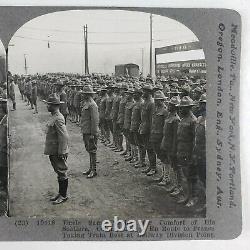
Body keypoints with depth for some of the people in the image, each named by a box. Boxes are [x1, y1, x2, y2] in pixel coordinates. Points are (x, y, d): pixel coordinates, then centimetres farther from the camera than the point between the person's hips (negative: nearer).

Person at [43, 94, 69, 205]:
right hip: (53, 152, 10)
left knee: (62, 173, 2)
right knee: (59, 173, 18)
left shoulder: (58, 119, -21)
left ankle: (63, 196, 13)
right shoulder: (54, 117, 10)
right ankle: (60, 193, 29)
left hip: (58, 153, -10)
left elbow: (64, 137, -24)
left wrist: (61, 153, -22)